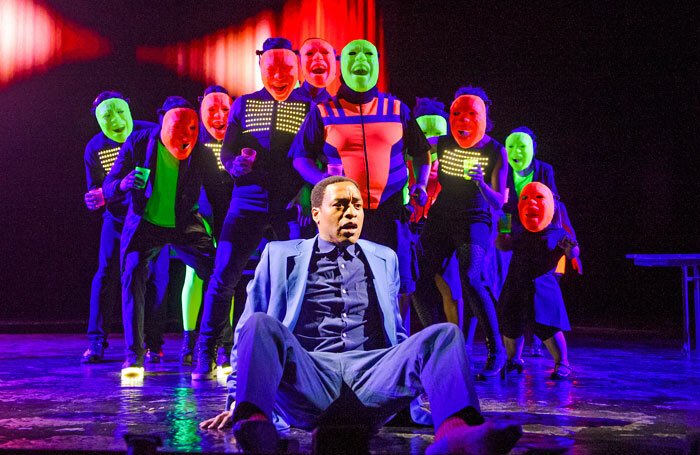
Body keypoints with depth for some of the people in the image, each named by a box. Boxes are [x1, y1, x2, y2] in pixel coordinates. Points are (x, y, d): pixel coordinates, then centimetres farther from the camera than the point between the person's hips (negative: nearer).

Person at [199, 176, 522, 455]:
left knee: (446, 333, -23)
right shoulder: (280, 255, 19)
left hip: (372, 383, 2)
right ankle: (254, 423, -51)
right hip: (306, 381, -1)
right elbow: (248, 328, 19)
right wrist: (237, 400, 10)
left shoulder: (385, 259, 27)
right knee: (260, 324, -29)